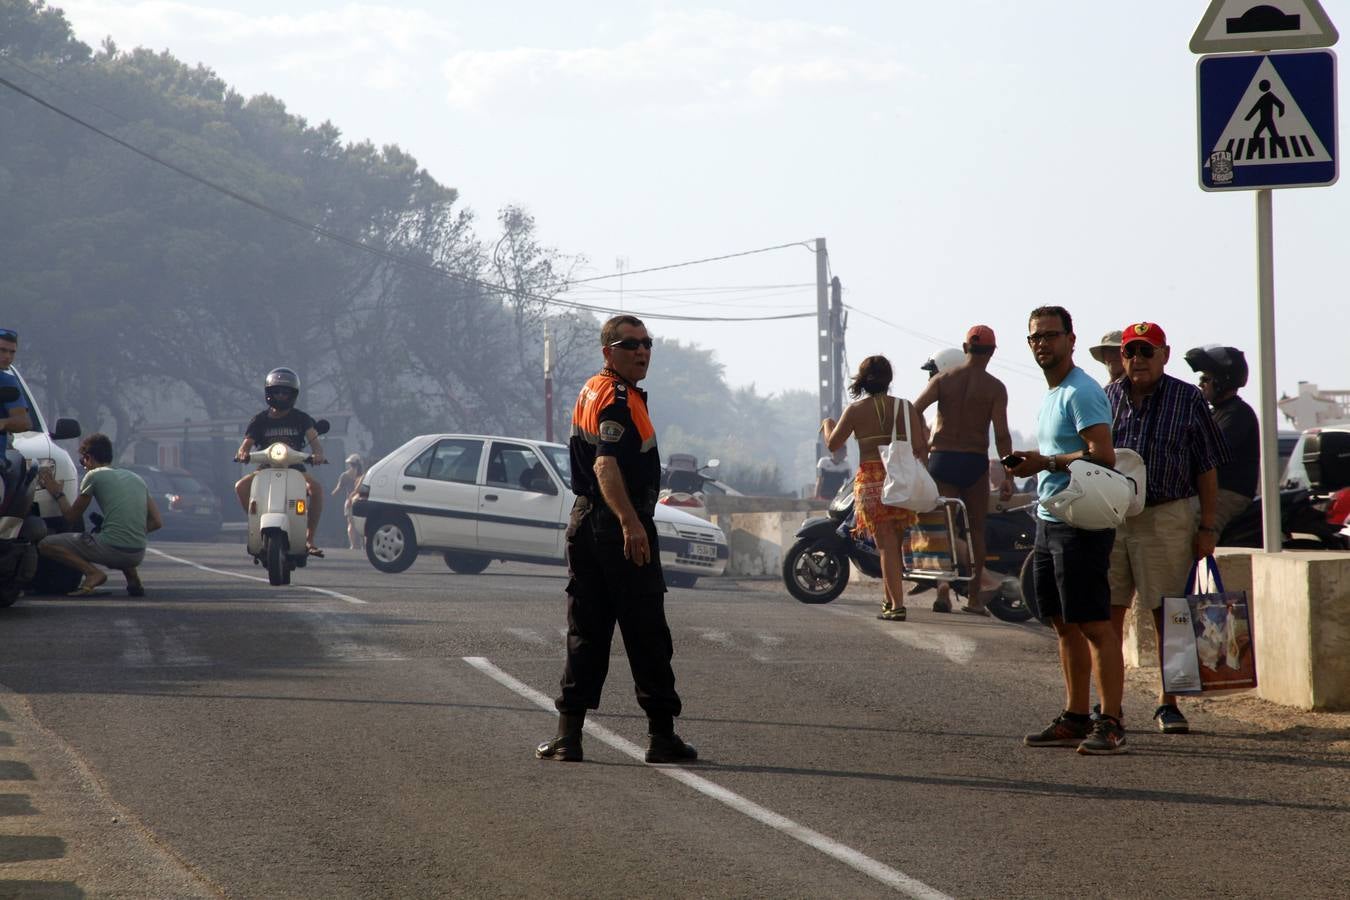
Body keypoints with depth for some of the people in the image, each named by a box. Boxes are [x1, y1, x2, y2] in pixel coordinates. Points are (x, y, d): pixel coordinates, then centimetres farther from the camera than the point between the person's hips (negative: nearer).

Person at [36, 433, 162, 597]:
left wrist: (57, 493, 24)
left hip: (112, 549, -6)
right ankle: (132, 576, 16)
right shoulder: (135, 478, 18)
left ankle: (93, 572, -12)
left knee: (45, 545, 5)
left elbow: (72, 518, 9)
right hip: (138, 555, 6)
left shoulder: (94, 476, 1)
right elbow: (156, 522, 16)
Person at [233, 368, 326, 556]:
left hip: (295, 469, -1)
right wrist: (242, 453, -26)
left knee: (316, 488, -31)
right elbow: (247, 443, -1)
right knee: (241, 486, -27)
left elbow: (314, 440, -9)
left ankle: (309, 537, -23)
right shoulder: (260, 420, 7)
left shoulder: (301, 419, 5)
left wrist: (318, 454, -32)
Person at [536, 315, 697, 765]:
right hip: (621, 527, -9)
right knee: (647, 635, -1)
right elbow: (607, 466, -30)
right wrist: (630, 522, -41)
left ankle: (569, 733, 3)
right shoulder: (618, 398, -15)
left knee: (586, 634, 8)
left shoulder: (590, 392, 16)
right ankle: (661, 735, 2)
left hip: (584, 521, 9)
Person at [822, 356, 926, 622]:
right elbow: (920, 447, -1)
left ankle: (897, 605, -12)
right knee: (895, 543, 17)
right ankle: (890, 598, 25)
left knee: (887, 546, -4)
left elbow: (833, 443, 5)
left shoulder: (855, 410, -1)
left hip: (871, 480, -3)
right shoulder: (905, 407, 4)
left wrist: (828, 425, 26)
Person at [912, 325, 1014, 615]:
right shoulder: (995, 388, -3)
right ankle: (974, 597, 10)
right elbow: (1001, 434, -9)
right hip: (975, 461, -1)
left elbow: (913, 411, -10)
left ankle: (943, 590, -14)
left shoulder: (942, 379, 3)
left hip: (940, 458, 1)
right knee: (976, 530, 10)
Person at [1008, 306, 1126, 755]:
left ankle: (1110, 723, -11)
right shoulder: (1050, 395, 20)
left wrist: (1047, 463, -20)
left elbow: (1103, 455, -22)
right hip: (1050, 523, 11)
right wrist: (1031, 465, 14)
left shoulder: (1081, 392, -12)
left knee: (1095, 625, -11)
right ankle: (1075, 718, 19)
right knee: (1065, 625, 13)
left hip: (1081, 524, -11)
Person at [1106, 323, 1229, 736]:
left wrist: (1207, 527, -3)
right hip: (1108, 519, 3)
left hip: (1167, 519, -3)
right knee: (1107, 613, 3)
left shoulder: (1187, 400, 2)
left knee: (1168, 616, 1)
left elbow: (1207, 468, 2)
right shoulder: (1106, 399, 9)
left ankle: (1168, 703, 10)